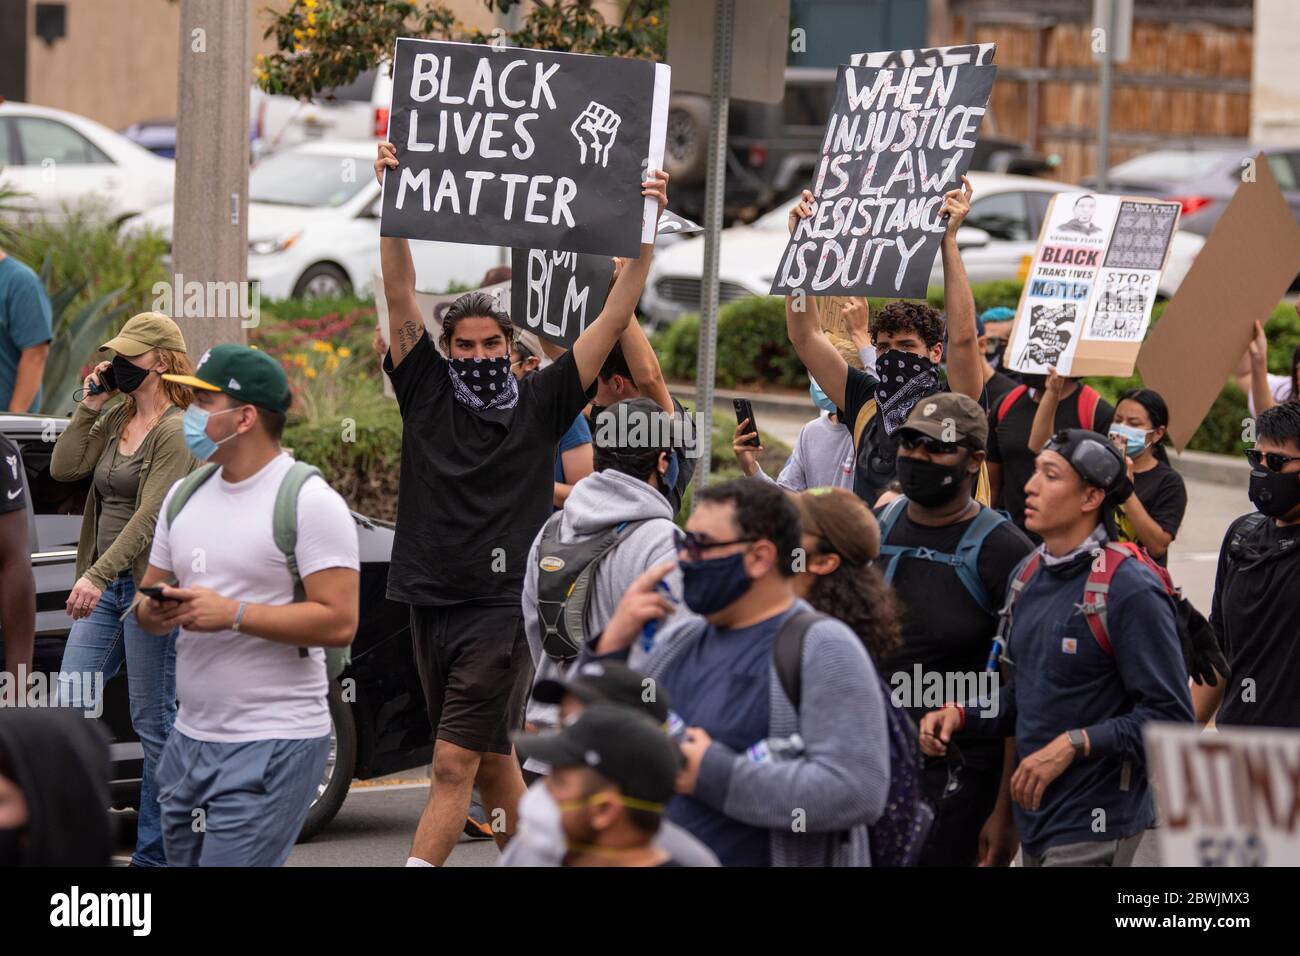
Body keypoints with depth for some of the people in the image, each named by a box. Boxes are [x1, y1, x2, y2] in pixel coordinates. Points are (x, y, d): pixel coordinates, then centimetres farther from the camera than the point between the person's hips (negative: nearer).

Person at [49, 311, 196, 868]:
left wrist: (98, 575, -28)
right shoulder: (116, 420, 13)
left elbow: (151, 515, -21)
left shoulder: (176, 431, -12)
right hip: (103, 585, 8)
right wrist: (88, 406, 1)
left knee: (153, 723, -1)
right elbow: (63, 468, 7)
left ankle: (154, 852, 5)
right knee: (69, 708, 0)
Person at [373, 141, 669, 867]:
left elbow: (615, 319, 0)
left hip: (504, 607, -4)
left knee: (455, 763, -9)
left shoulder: (540, 405, 1)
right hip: (432, 605, 4)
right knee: (492, 764, 13)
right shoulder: (427, 392, 6)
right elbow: (401, 295, 2)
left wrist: (646, 232, -5)